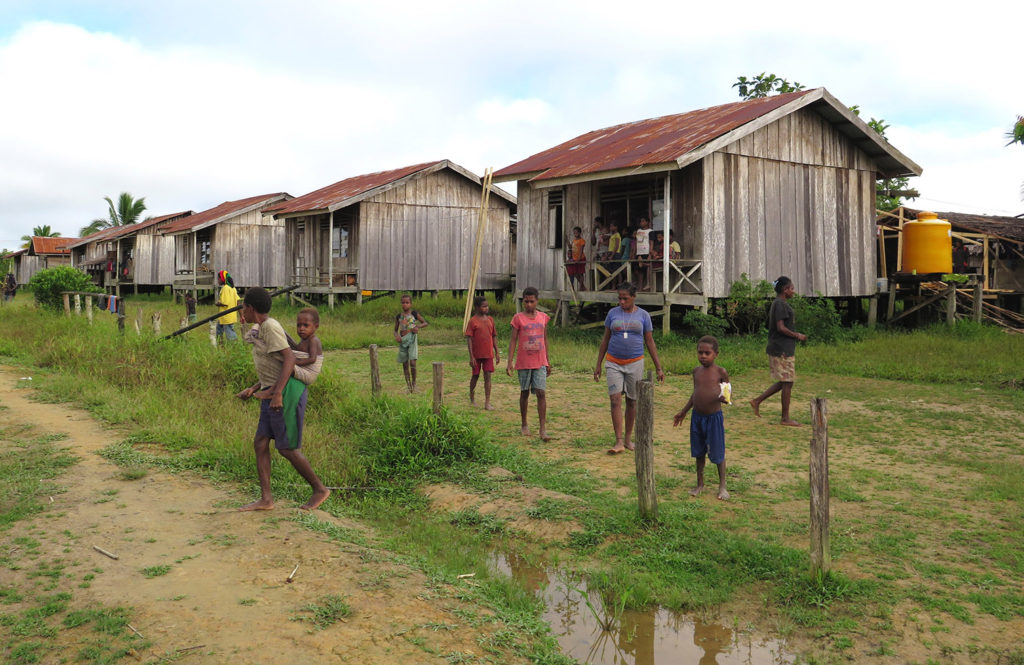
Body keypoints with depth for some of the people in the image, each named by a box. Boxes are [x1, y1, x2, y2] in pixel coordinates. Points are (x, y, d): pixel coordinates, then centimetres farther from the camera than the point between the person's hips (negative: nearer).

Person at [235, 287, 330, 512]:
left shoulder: (270, 327, -13)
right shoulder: (265, 329, 17)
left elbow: (289, 359, -22)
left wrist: (277, 392, -27)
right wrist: (253, 389, 19)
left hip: (287, 393, -10)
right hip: (274, 394, 10)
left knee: (287, 448, -3)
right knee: (260, 443, 6)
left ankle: (320, 489, 11)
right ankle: (265, 499, 8)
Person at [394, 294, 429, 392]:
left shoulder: (414, 314, 1)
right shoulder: (398, 316, 8)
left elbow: (426, 323, 5)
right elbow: (396, 330, 13)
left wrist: (418, 326, -13)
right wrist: (396, 336, -8)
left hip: (412, 339, -3)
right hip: (403, 340, 3)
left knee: (412, 362, -15)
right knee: (405, 364, 6)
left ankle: (414, 383, 3)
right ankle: (408, 386, 17)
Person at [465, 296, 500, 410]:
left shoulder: (490, 320, 6)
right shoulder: (473, 321, -8)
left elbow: (494, 337, 12)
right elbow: (469, 339, -10)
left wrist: (497, 353, 10)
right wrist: (471, 357, -14)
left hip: (488, 354, 3)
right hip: (477, 354, -3)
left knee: (488, 376, -3)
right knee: (475, 376, 11)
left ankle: (487, 403, -4)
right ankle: (472, 396, 35)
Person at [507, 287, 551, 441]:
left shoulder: (543, 317, 7)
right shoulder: (518, 318, -2)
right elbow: (513, 340, -3)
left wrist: (547, 362, 15)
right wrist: (509, 362, -10)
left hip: (540, 363, 1)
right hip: (524, 363, -1)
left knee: (541, 393, -8)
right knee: (524, 392, 10)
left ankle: (543, 430, -9)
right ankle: (524, 425, 27)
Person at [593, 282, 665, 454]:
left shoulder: (643, 316, 2)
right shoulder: (613, 313, 4)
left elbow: (650, 342, 5)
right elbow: (605, 339, 10)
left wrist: (659, 368, 3)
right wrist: (598, 365, 9)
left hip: (635, 363, 0)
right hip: (613, 363, 0)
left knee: (632, 401, 7)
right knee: (615, 400, -10)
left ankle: (628, 439, 20)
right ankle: (619, 442, -11)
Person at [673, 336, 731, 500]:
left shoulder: (721, 372, -7)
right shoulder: (697, 371, 6)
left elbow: (727, 392, 0)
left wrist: (724, 398, -24)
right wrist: (683, 411, 20)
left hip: (714, 417, -4)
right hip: (697, 417, 4)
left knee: (718, 453, 4)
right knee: (699, 452, 14)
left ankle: (722, 486, 20)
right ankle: (700, 484, 28)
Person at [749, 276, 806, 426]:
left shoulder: (777, 304, 16)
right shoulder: (781, 305, -15)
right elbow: (780, 328, -22)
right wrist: (797, 335, -10)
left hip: (778, 350, 10)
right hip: (783, 351, -10)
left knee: (783, 382, 14)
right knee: (787, 383, -3)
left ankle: (757, 401, 14)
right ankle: (786, 418, 4)